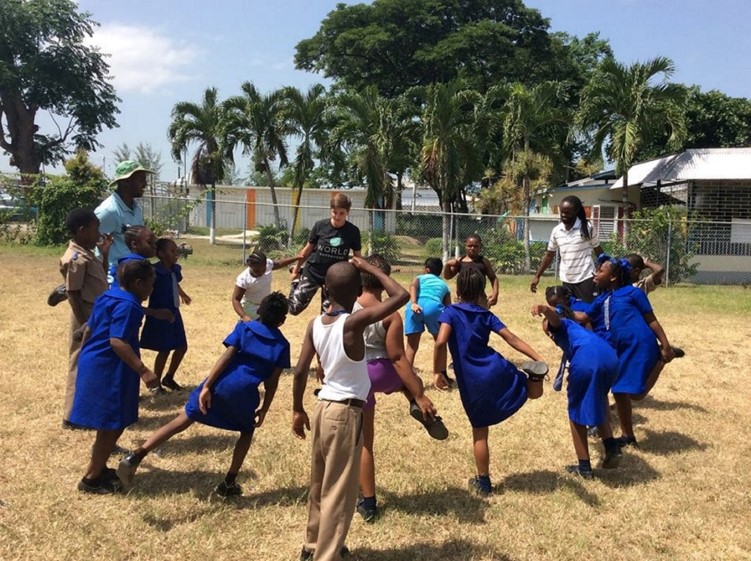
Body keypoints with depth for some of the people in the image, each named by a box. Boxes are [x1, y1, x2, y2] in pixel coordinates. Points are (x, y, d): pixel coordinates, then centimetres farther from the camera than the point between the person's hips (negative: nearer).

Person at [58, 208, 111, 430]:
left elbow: (101, 281, 20)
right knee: (81, 365, 0)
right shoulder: (77, 259, -20)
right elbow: (73, 296, -20)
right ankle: (72, 416, 10)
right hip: (87, 317, -9)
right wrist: (85, 326, -20)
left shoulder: (87, 253, 9)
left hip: (98, 315, 9)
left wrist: (105, 254, 11)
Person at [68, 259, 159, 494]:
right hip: (108, 370, -10)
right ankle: (91, 479, 10)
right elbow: (117, 341, -27)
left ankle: (98, 469, 33)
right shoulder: (128, 305, -18)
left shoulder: (108, 297, 11)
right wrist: (144, 371, -31)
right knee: (114, 425, 1)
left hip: (95, 364, 10)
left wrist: (84, 355, 32)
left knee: (109, 424, 21)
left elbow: (89, 329, 19)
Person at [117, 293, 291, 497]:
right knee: (247, 431, 25)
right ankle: (229, 483, 21)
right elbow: (272, 382, 8)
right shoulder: (282, 344, 10)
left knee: (184, 419, 9)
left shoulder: (244, 327, 12)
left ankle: (136, 455, -2)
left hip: (220, 384, 1)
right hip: (245, 392, -1)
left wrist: (207, 386, -5)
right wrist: (264, 409, 17)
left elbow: (226, 357, -1)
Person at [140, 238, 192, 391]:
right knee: (164, 350, 1)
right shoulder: (155, 271, -21)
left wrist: (182, 295, 42)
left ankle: (168, 378, 31)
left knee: (182, 347, 13)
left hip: (174, 314, 8)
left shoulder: (175, 269, 3)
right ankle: (156, 384, 19)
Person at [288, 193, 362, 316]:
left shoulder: (353, 231, -10)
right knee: (294, 308, 3)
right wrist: (296, 269, 8)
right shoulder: (320, 225, -12)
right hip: (312, 272, 0)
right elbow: (308, 248, 1)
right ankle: (297, 281, 30)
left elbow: (357, 256, 1)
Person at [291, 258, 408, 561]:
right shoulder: (354, 322, -20)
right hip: (346, 412, -7)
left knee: (320, 484, 23)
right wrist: (370, 268, -10)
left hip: (323, 407, 7)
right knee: (339, 491, 5)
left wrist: (297, 410, 14)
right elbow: (401, 296, -21)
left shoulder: (315, 324, -2)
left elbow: (300, 371, 2)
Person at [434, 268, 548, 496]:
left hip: (471, 383, -2)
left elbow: (441, 342, -20)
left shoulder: (450, 312, -4)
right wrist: (538, 358, 2)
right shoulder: (486, 315, 8)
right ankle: (535, 374, -15)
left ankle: (483, 482, 20)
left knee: (480, 431, 13)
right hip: (498, 372, 2)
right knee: (533, 393, 20)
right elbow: (512, 339, 2)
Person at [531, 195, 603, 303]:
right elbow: (549, 255, 12)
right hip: (566, 280, 4)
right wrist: (537, 276, 8)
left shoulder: (587, 228, -7)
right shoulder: (556, 231, 3)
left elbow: (598, 251, 3)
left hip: (585, 279, -4)